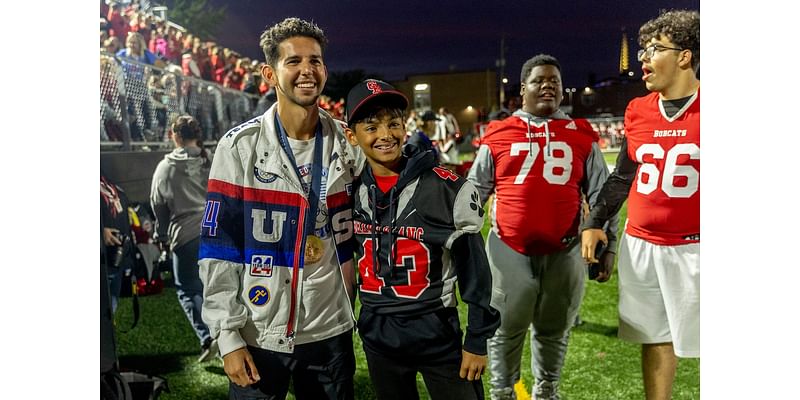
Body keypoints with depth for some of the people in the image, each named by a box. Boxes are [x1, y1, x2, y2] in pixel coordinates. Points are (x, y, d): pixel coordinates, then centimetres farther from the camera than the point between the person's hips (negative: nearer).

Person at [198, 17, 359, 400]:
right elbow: (218, 244, -7)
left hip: (330, 331, 3)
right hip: (258, 335, -2)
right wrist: (227, 333, -9)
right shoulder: (241, 146, -7)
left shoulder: (347, 144, 2)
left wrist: (347, 304, 11)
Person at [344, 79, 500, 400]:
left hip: (436, 333, -4)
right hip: (376, 334, 4)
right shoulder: (354, 192, 0)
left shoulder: (446, 189, -14)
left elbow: (474, 270, -9)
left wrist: (477, 340, -7)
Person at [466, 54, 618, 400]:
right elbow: (475, 190, 6)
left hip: (564, 251, 1)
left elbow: (600, 194, 8)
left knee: (554, 328, 17)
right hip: (509, 250, -1)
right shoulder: (498, 134, 0)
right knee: (505, 328, 10)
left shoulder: (582, 135, 4)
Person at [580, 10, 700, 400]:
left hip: (692, 247, -4)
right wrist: (594, 222, 10)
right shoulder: (638, 110, 7)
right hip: (640, 245, 4)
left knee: (693, 337, 4)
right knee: (655, 336, 15)